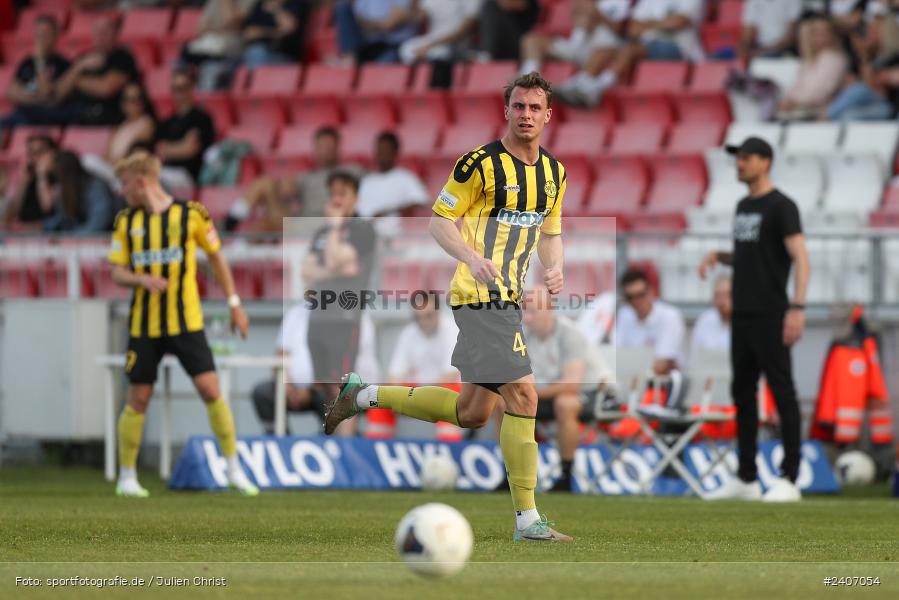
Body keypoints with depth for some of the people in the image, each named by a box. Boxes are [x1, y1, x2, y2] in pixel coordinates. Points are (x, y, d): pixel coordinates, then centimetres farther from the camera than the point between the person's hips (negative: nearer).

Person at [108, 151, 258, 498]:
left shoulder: (191, 214, -3)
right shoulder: (126, 222, 5)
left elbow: (217, 257, 8)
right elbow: (117, 273, 4)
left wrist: (234, 304, 7)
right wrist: (143, 279, -18)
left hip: (186, 322, -2)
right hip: (144, 324, 2)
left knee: (210, 390, -10)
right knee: (138, 399, 2)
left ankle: (233, 468, 1)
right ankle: (127, 476, 14)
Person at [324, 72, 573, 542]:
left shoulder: (554, 171, 13)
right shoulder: (481, 163, -10)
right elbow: (440, 219, -5)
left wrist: (554, 267, 1)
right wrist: (472, 257, -22)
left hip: (507, 300, 9)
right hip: (481, 297, -9)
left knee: (472, 413, 12)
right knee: (522, 396, -16)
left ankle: (364, 395, 27)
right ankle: (527, 520, -12)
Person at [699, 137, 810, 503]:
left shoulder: (781, 207, -10)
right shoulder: (744, 206, 16)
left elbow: (800, 258, -18)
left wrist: (798, 307, -29)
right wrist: (717, 257, 7)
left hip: (770, 316, -9)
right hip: (742, 315, 9)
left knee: (782, 391, -7)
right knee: (742, 391, 10)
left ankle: (789, 480, -7)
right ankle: (746, 479, 16)